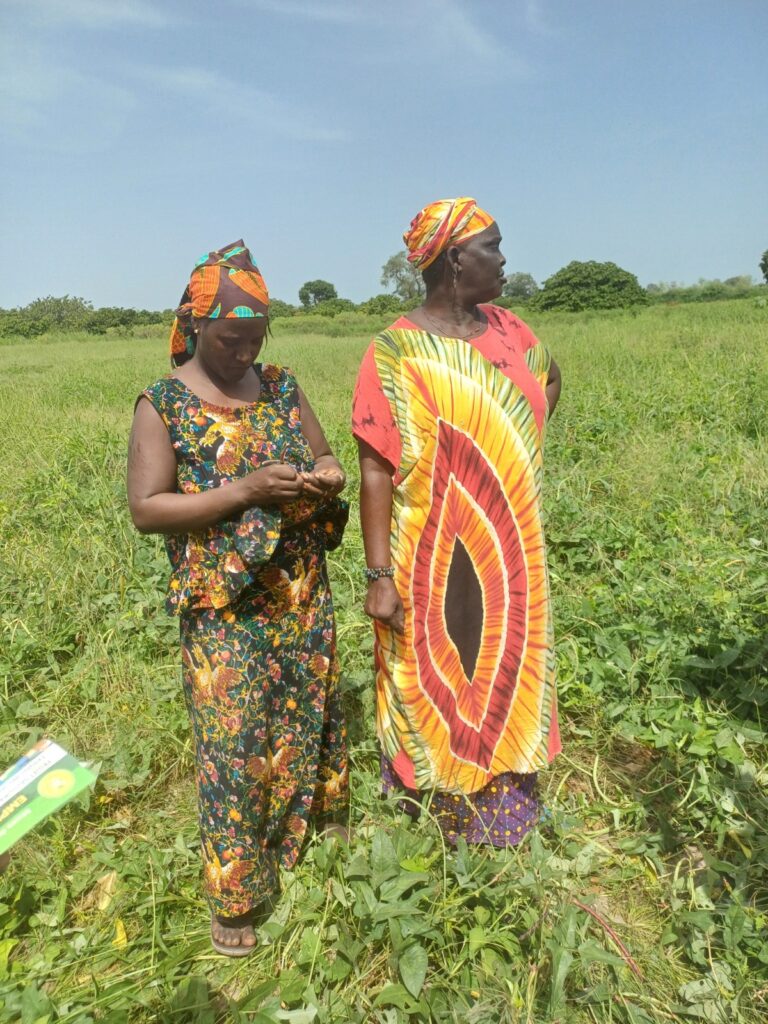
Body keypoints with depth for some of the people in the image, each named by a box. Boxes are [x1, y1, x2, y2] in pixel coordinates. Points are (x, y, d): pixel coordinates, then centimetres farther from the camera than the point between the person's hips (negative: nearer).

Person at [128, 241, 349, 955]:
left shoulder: (280, 384, 6)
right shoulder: (163, 405, -7)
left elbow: (323, 454, 14)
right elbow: (145, 508, -12)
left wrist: (326, 476, -11)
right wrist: (246, 490, -22)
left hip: (304, 595, 5)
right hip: (226, 609, -4)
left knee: (309, 713, 17)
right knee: (235, 743, 4)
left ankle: (312, 819, 44)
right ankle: (234, 894, 25)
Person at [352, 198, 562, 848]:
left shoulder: (506, 329, 3)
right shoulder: (396, 352, -14)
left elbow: (550, 380, 24)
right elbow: (376, 470, -15)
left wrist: (513, 449, 9)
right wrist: (379, 575, -18)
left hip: (509, 556, 6)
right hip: (433, 562, -6)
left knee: (507, 681, 19)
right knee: (432, 685, 11)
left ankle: (504, 808, 43)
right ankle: (433, 811, 37)